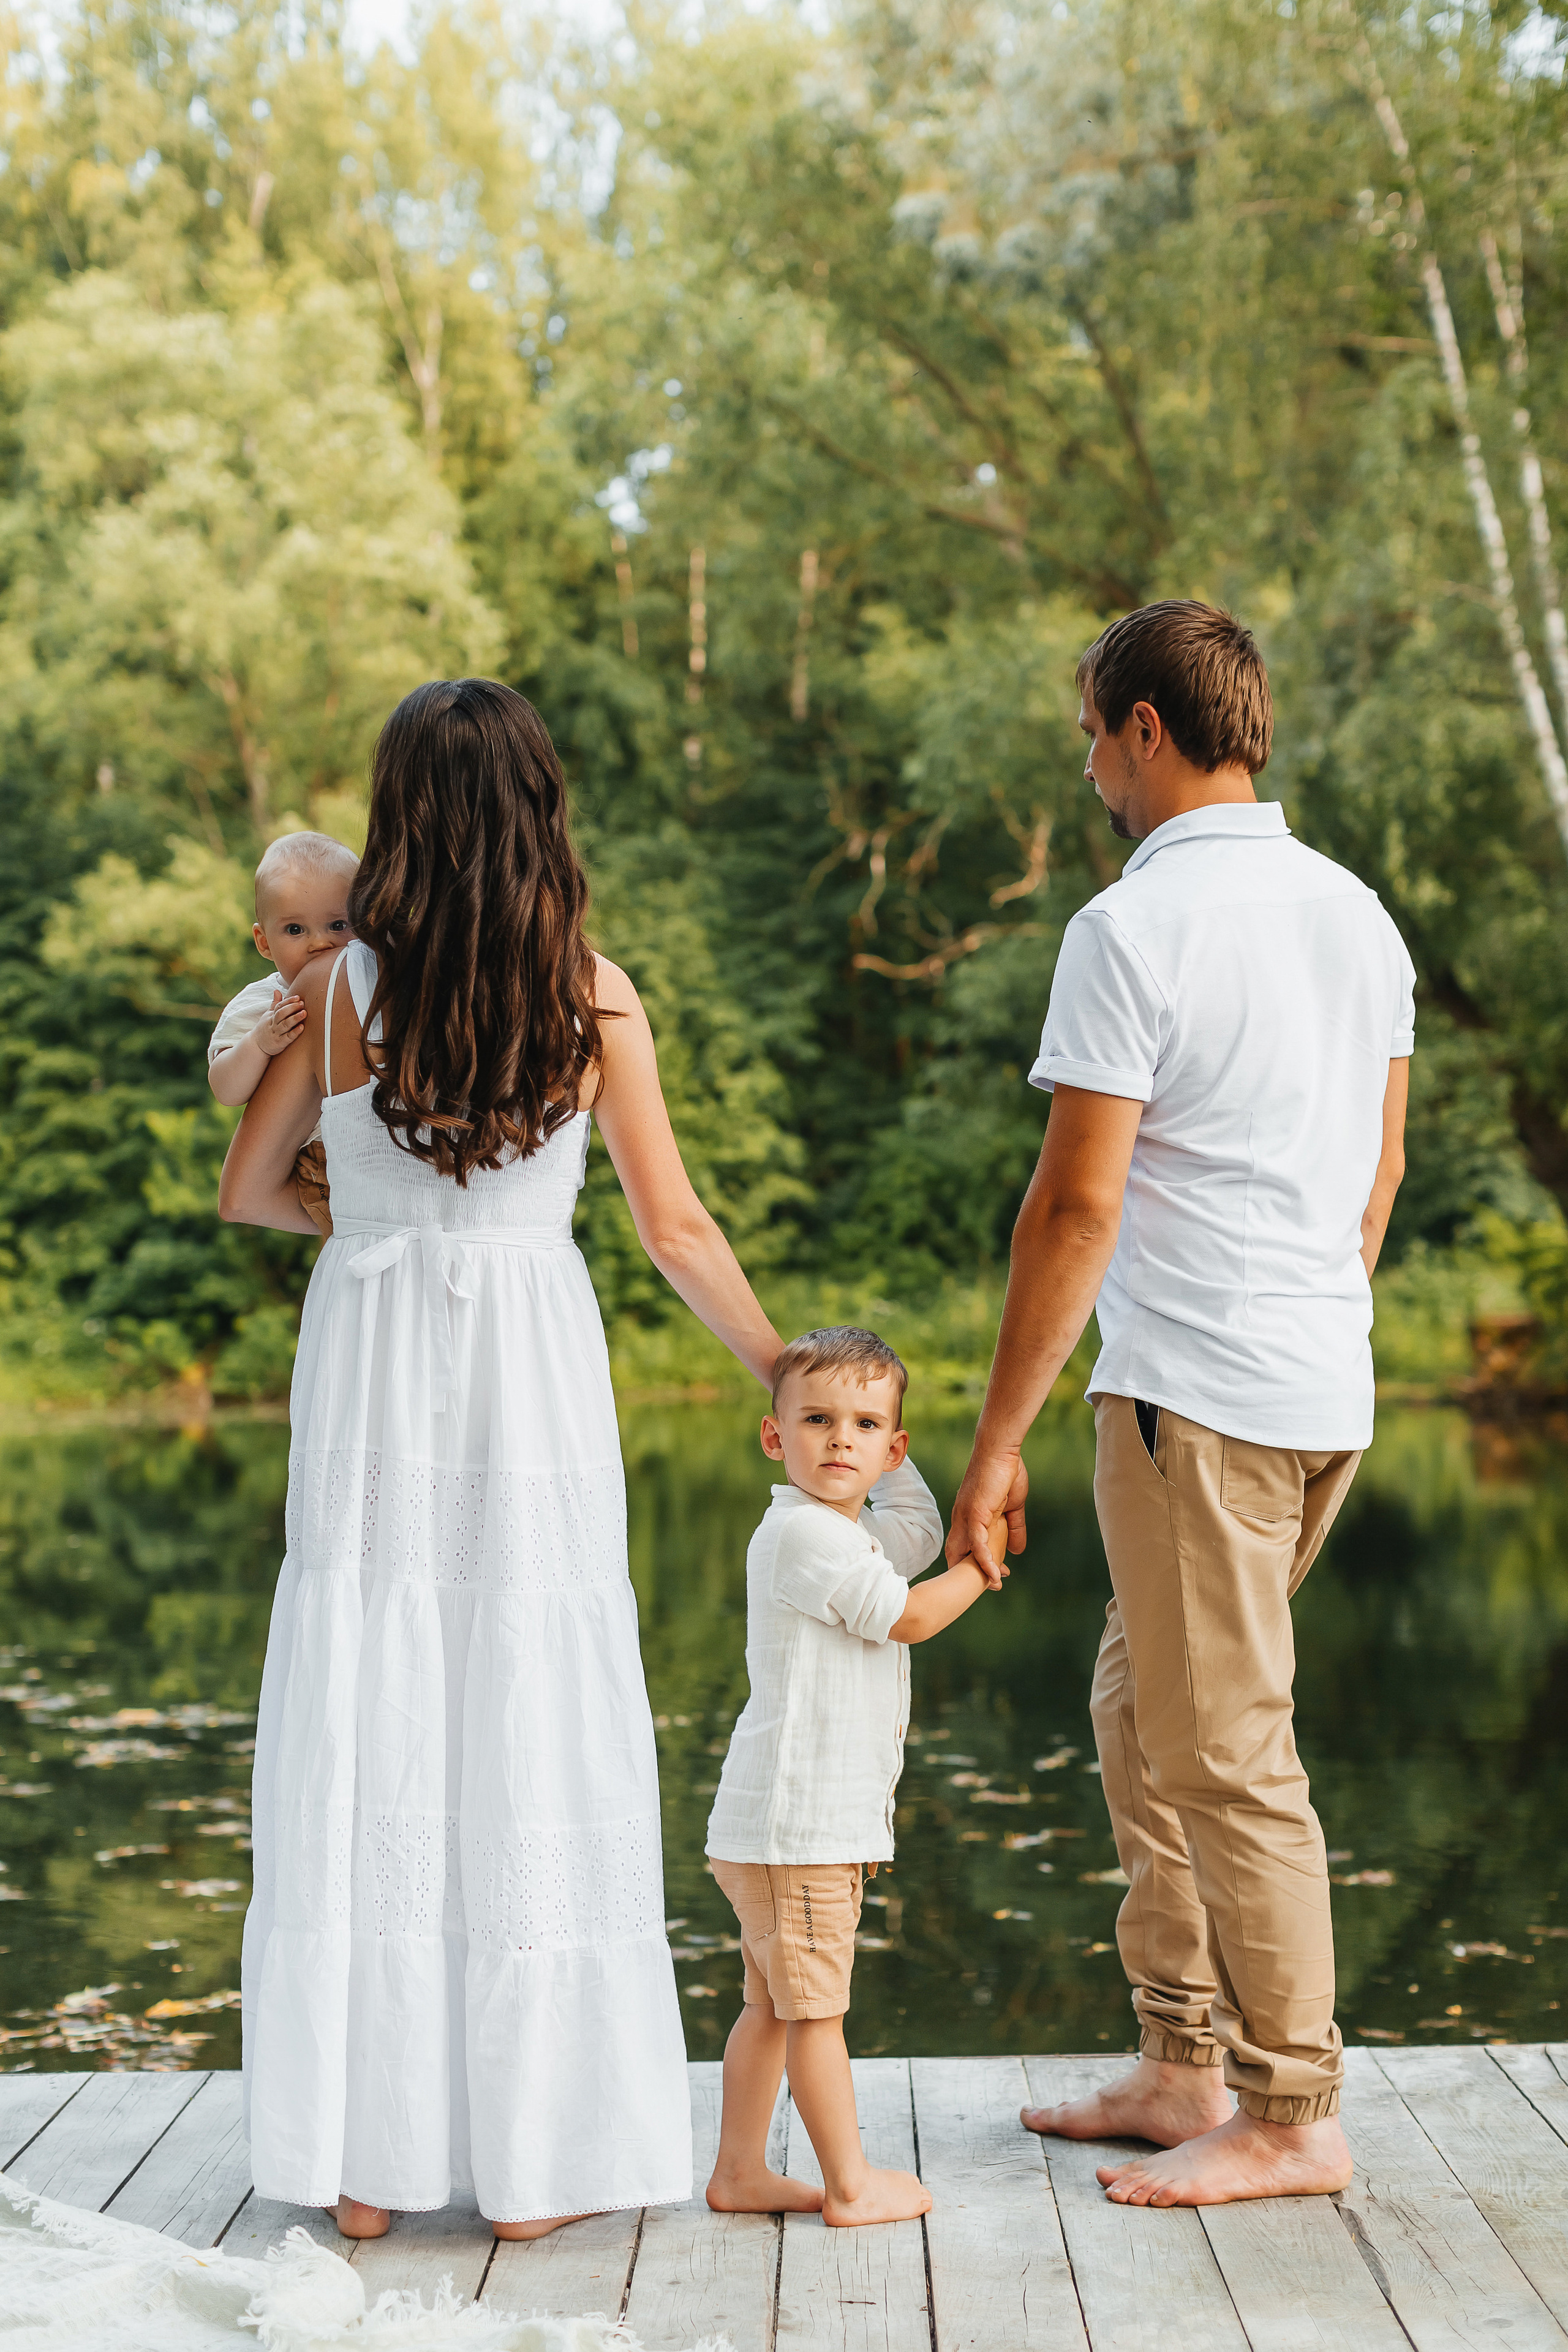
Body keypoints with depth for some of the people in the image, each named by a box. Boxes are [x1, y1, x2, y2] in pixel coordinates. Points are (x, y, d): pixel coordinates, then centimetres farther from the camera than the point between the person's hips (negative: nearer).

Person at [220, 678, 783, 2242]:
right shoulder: (593, 994, -4)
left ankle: (367, 2158, 12)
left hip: (371, 1365, 0)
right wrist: (782, 1368, 12)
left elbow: (246, 1191, 6)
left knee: (367, 1740, 7)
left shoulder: (337, 986, -4)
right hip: (533, 1366, 0)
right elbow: (674, 1228, -1)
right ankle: (536, 2157, 11)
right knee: (531, 1741, 6)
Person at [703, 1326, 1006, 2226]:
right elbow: (908, 1615, -15)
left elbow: (920, 1532, 32)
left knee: (774, 2006, 15)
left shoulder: (854, 1533, 14)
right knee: (815, 2008, -1)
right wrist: (981, 1571, -1)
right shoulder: (801, 1531, -16)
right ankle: (852, 2185, 6)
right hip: (798, 1822, -10)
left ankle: (741, 2170, 23)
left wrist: (893, 1451, 23)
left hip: (822, 1815, 10)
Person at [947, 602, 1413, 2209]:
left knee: (1229, 1759, 1)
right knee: (1140, 1715, 18)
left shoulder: (1134, 929, -13)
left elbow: (1078, 1202, -15)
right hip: (1329, 1387, 9)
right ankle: (1182, 2068, 24)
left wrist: (996, 1442, -10)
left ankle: (1292, 2120, 11)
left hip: (1195, 1395, -9)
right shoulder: (1357, 913, 11)